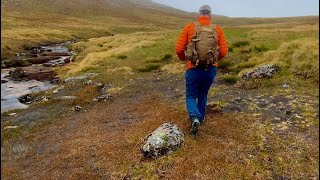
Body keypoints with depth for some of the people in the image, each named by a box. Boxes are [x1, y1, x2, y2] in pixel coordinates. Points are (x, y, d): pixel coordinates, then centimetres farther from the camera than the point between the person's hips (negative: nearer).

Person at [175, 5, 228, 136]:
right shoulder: (217, 29, 4)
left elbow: (179, 48, -5)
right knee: (202, 95, 23)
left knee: (191, 96, 12)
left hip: (193, 69, -2)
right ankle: (199, 120, 34)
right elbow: (224, 51, 0)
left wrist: (183, 59, 16)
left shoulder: (189, 27, 0)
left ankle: (194, 118, -14)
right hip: (211, 69, 2)